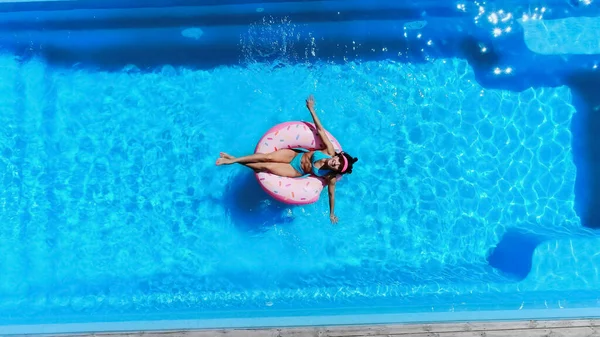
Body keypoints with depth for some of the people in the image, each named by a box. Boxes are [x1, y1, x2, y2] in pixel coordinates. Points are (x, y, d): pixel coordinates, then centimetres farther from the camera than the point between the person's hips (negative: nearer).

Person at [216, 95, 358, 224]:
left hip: (296, 171, -1)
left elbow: (331, 194, -10)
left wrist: (332, 214, -4)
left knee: (267, 167, -16)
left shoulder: (331, 177, -22)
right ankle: (234, 159, -3)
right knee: (267, 157, -17)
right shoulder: (330, 151, -19)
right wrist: (311, 109, -16)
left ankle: (235, 162, 3)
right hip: (294, 154, 2)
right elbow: (320, 129, -17)